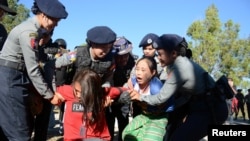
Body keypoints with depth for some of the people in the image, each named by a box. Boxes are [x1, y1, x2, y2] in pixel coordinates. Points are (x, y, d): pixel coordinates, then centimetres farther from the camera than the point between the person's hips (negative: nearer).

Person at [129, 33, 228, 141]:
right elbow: (185, 94, 8)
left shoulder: (179, 68, -22)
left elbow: (161, 98, -18)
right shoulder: (182, 62, 7)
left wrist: (140, 97, -4)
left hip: (211, 109, -10)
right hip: (204, 105, 10)